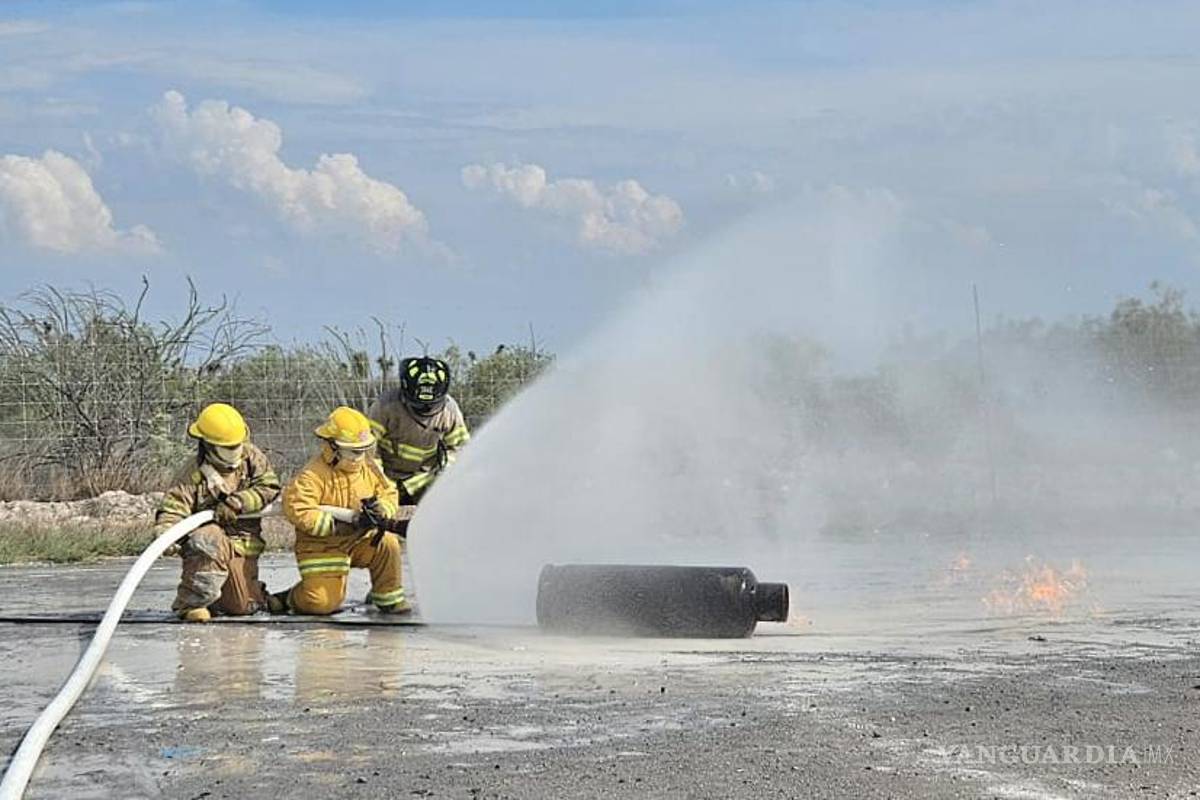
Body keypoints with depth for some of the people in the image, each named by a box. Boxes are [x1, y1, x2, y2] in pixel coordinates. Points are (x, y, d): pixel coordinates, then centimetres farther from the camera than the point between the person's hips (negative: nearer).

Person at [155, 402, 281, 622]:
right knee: (212, 541, -41)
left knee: (243, 607, 2)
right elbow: (173, 508, -20)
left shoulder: (250, 456, -3)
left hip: (243, 544, 4)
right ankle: (190, 602, -23)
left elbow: (269, 486, -8)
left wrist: (236, 503, -22)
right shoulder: (193, 474, -15)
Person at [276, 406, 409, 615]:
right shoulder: (314, 474, -20)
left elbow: (389, 494, 10)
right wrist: (340, 527, -31)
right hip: (322, 546, -5)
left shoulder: (369, 467, 1)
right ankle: (289, 598, 19)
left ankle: (388, 598, -4)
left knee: (387, 544, -24)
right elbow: (296, 508, -31)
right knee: (322, 603, -16)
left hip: (360, 541, 5)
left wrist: (380, 508, -18)